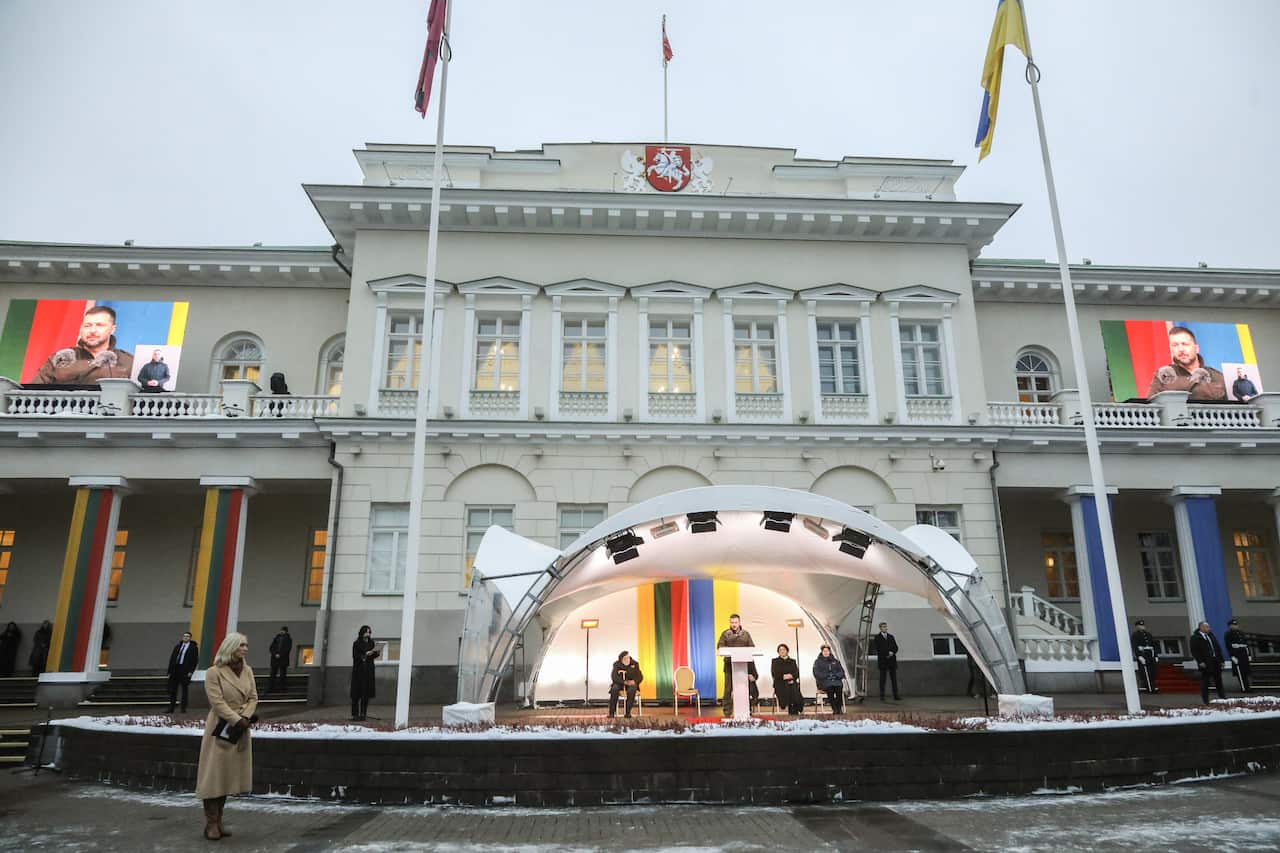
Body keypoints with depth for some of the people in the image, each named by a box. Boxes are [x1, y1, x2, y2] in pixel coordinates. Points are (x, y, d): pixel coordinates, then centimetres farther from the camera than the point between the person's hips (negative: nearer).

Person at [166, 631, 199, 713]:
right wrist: (170, 671, 8)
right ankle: (171, 708, 12)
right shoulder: (177, 647, 14)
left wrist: (191, 671, -13)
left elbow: (195, 660, -4)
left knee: (184, 690, 2)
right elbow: (172, 659, 14)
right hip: (175, 670, 5)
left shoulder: (193, 648, 0)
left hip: (185, 671, -5)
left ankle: (183, 708, 7)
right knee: (172, 690, 6)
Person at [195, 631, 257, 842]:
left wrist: (245, 718, -11)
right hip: (220, 729, -6)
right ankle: (211, 823, 5)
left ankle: (219, 821, 18)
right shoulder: (214, 672, -9)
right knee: (214, 775, -2)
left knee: (228, 775, 10)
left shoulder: (247, 670, 9)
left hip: (240, 728, 6)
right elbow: (217, 702, -15)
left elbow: (253, 697, 6)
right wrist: (237, 720, -19)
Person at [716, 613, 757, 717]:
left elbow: (752, 647, 10)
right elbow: (720, 646, 1)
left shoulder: (746, 633, 13)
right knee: (729, 688, -2)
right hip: (730, 664, -1)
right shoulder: (725, 634, 8)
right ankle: (728, 711, 4)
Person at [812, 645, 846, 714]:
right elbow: (816, 674, 2)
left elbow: (841, 671, 16)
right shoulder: (818, 662, 14)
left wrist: (836, 676, -5)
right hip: (824, 682, -2)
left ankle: (839, 708, -32)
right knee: (830, 687, -35)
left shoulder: (835, 661, 23)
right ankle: (834, 709, -36)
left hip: (836, 680, 2)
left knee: (839, 686, -32)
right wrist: (827, 677, -11)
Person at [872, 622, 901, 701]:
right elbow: (878, 649, -8)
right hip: (883, 661, -4)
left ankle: (896, 696, 5)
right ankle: (882, 696, 2)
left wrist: (892, 653, -10)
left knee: (894, 679, 3)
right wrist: (888, 654, -14)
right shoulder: (877, 637, 1)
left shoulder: (891, 637, 15)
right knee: (882, 679, -1)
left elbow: (896, 647, 9)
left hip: (892, 660, 4)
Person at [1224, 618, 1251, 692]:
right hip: (1237, 656, -7)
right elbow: (1228, 646, -11)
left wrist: (1248, 655, 15)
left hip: (1244, 655, 7)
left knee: (1246, 672, 9)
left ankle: (1247, 687, 17)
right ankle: (1243, 688, -2)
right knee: (1240, 673, -6)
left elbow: (1246, 644, 20)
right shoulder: (1228, 634, -5)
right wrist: (1232, 657, -16)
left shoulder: (1241, 633, 16)